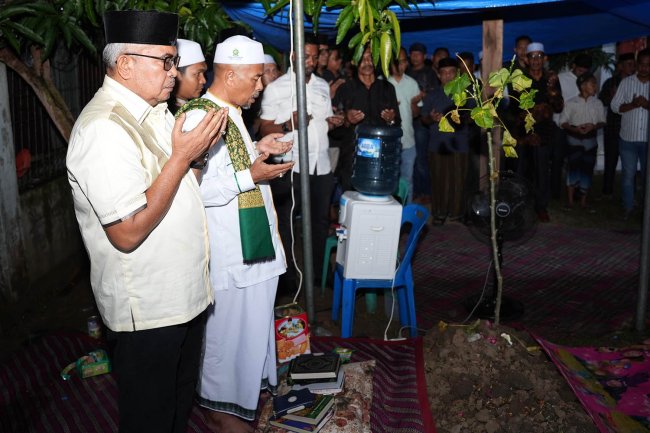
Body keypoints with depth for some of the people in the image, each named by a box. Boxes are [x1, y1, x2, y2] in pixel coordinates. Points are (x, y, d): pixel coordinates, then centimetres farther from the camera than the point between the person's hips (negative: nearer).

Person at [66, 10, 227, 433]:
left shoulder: (155, 112, 5)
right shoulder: (104, 129, -24)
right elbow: (128, 232, -29)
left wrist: (199, 150, -4)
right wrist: (182, 156, -25)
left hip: (186, 293, 9)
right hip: (147, 311, -9)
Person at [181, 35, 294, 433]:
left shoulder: (232, 112, 11)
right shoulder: (199, 118, -21)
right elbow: (195, 188, -27)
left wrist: (258, 149, 7)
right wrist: (251, 176, -25)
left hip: (251, 240, 9)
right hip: (227, 249, -9)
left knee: (250, 320, 22)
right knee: (226, 328, 6)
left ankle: (250, 381, 42)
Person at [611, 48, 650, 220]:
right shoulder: (626, 82, 0)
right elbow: (614, 106, -3)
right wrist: (633, 105, -19)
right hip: (628, 138, 0)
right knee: (628, 173, 8)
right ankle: (628, 206, 20)